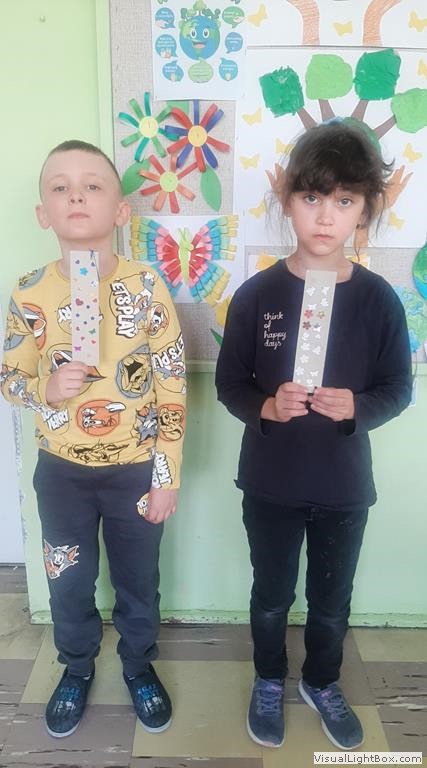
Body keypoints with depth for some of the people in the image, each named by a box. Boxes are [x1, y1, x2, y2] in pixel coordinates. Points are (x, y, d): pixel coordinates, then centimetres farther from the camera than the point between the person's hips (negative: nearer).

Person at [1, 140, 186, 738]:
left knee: (138, 581, 18)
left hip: (134, 469, -1)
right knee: (69, 583, 20)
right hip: (62, 470, 2)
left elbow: (173, 389, -9)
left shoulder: (146, 288, -13)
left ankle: (139, 666, 47)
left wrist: (167, 476, -8)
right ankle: (77, 670, 49)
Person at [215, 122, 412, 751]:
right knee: (271, 595, 20)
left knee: (332, 600, 21)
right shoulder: (256, 294, -11)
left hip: (344, 485, 1)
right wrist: (266, 407, -23)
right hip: (270, 482, 0)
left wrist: (357, 408, -21)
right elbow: (229, 384, -3)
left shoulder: (378, 299, -9)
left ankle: (322, 683, 51)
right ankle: (269, 681, 49)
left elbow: (399, 388, -2)